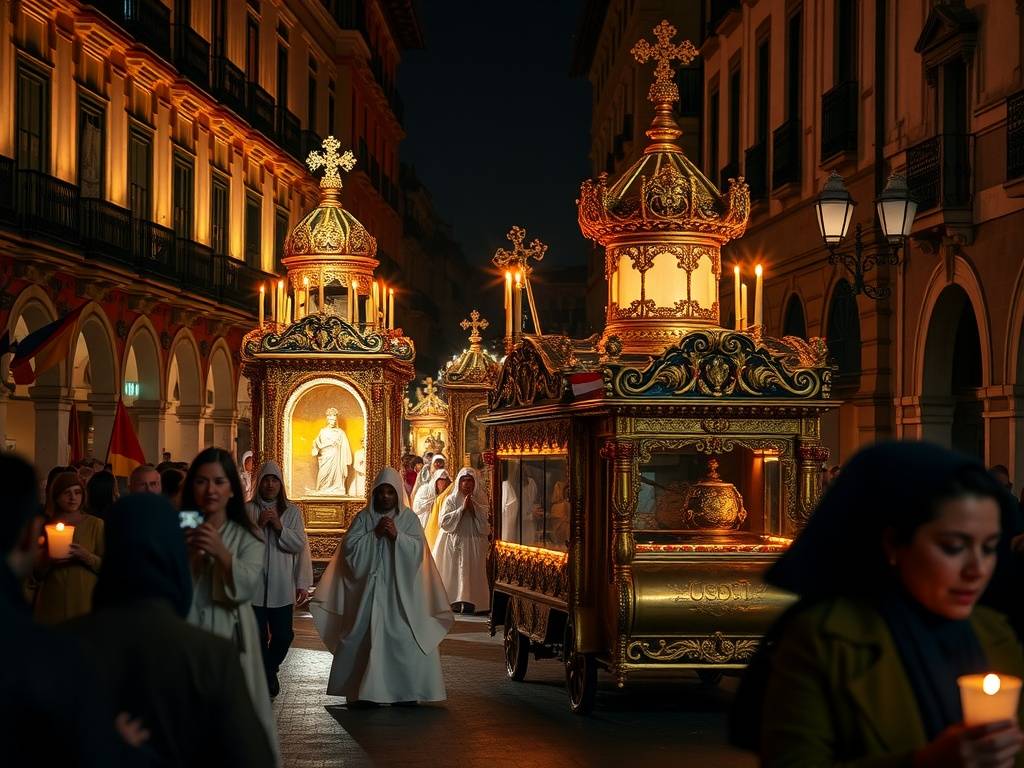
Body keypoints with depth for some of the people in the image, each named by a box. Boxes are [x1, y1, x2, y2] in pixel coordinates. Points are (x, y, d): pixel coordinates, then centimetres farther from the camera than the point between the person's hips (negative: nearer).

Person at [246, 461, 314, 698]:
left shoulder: (292, 511, 5)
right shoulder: (248, 510, 1)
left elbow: (300, 545, 0)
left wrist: (279, 526, -12)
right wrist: (258, 525, -16)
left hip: (282, 587, 1)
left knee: (283, 636, 3)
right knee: (259, 636, 0)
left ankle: (269, 670, 31)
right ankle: (267, 678, 16)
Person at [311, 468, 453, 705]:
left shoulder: (409, 518, 6)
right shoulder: (363, 518, 6)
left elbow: (417, 549, -4)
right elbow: (350, 547, -4)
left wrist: (397, 535, -17)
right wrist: (375, 534, -12)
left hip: (400, 591, 0)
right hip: (369, 587, 0)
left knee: (403, 639, -5)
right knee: (365, 639, -2)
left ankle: (405, 691, 2)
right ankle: (362, 692, 5)